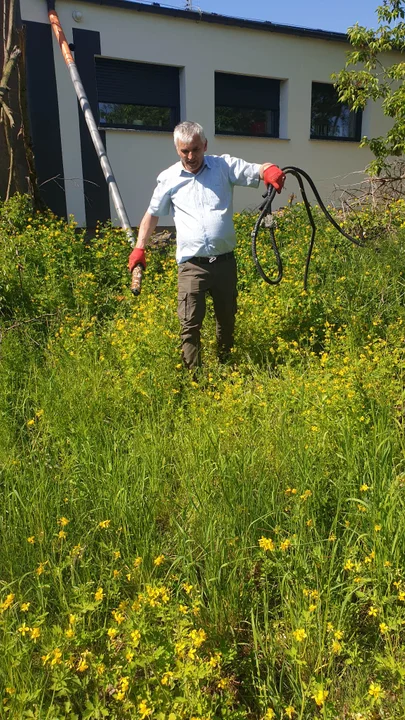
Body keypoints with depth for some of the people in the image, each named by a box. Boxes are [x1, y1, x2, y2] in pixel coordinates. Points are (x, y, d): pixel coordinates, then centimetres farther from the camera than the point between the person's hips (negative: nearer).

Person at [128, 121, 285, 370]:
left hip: (225, 261, 1)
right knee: (191, 325, -5)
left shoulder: (224, 166, 3)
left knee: (227, 320, 15)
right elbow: (152, 214, 14)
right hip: (191, 265, -1)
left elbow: (258, 171, -4)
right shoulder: (169, 178, 6)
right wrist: (139, 248, 6)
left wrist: (271, 170, -29)